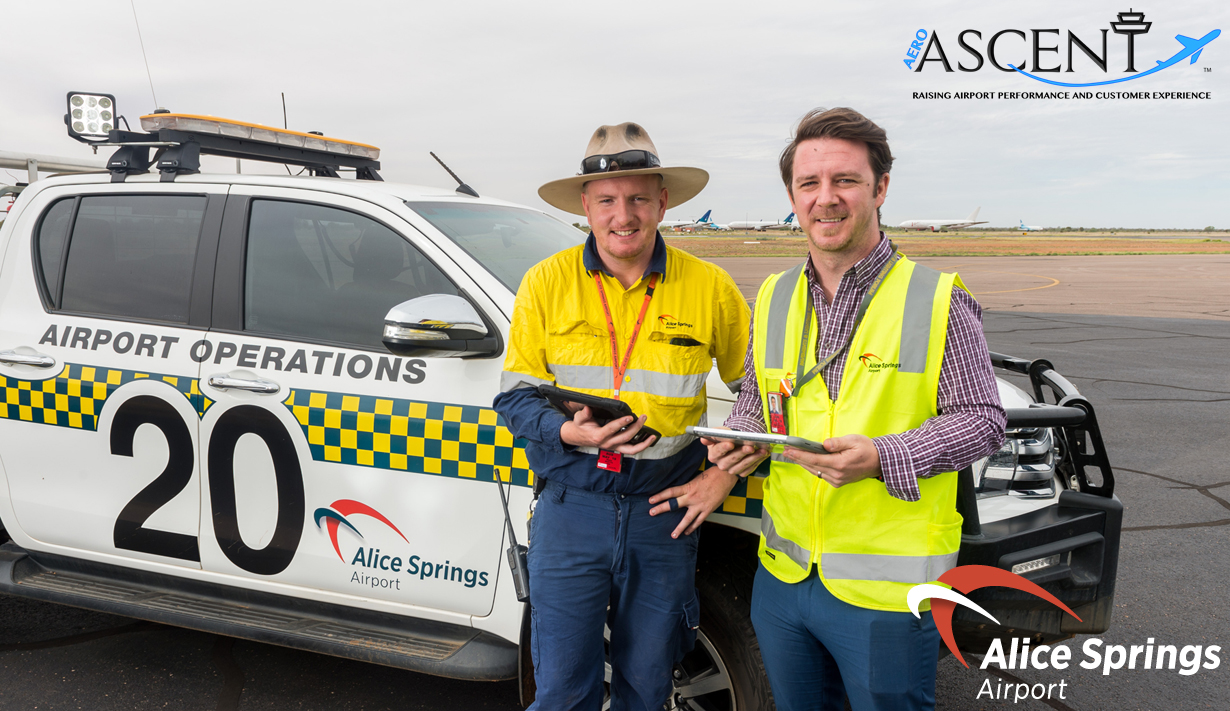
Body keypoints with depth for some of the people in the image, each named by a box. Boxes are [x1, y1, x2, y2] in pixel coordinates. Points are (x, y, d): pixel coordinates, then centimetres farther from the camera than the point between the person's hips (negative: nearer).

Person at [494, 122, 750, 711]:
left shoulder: (710, 288, -1)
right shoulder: (547, 283, -2)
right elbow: (515, 395, 2)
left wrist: (724, 474, -1)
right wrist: (567, 431, -17)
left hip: (664, 510, 1)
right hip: (570, 507, 0)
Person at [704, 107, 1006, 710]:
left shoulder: (938, 300, -9)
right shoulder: (773, 299, 7)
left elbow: (982, 420, -8)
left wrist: (881, 458, -23)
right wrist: (741, 439, -6)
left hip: (888, 590, -5)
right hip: (781, 576, 5)